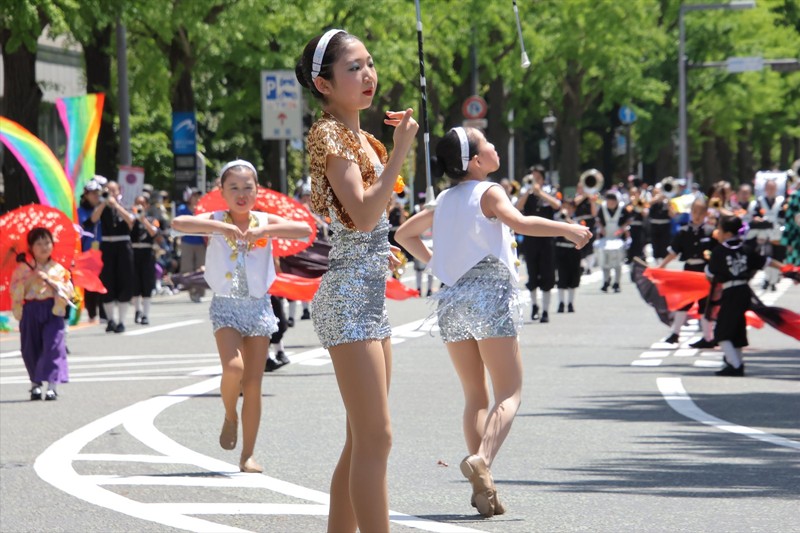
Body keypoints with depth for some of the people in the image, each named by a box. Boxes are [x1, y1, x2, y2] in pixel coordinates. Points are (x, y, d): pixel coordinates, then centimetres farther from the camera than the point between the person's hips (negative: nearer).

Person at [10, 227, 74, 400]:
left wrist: (48, 280, -14)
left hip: (52, 311, -1)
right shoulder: (23, 269, 3)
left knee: (53, 346, -11)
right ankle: (35, 383, 20)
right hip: (31, 312, 1)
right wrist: (29, 280, -15)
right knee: (31, 348, 6)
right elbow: (15, 291, -2)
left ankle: (52, 385, -13)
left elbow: (67, 290, -4)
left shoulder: (58, 269, 4)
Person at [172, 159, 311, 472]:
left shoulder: (265, 221, 1)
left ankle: (248, 455, 10)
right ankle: (230, 417, 8)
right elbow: (178, 223, -21)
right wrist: (220, 227, -28)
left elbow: (305, 230, -14)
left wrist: (264, 231, -24)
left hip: (258, 306, 2)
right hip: (226, 306, -2)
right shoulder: (216, 221, -3)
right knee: (233, 367, -24)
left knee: (253, 384, 1)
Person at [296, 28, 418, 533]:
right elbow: (363, 213, -22)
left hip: (371, 294, 10)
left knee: (361, 442, 11)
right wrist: (401, 148, -20)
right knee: (376, 438, -13)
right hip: (349, 296, -10)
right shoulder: (329, 134, -10)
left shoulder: (360, 136, 17)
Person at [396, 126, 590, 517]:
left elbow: (404, 234, 29)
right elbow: (519, 222, -22)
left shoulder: (444, 201, 17)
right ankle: (482, 459, -32)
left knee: (475, 397, 12)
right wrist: (568, 229, -13)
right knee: (509, 393, -6)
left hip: (451, 297, 6)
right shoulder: (488, 192, -3)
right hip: (490, 295, -6)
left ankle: (483, 488, 2)